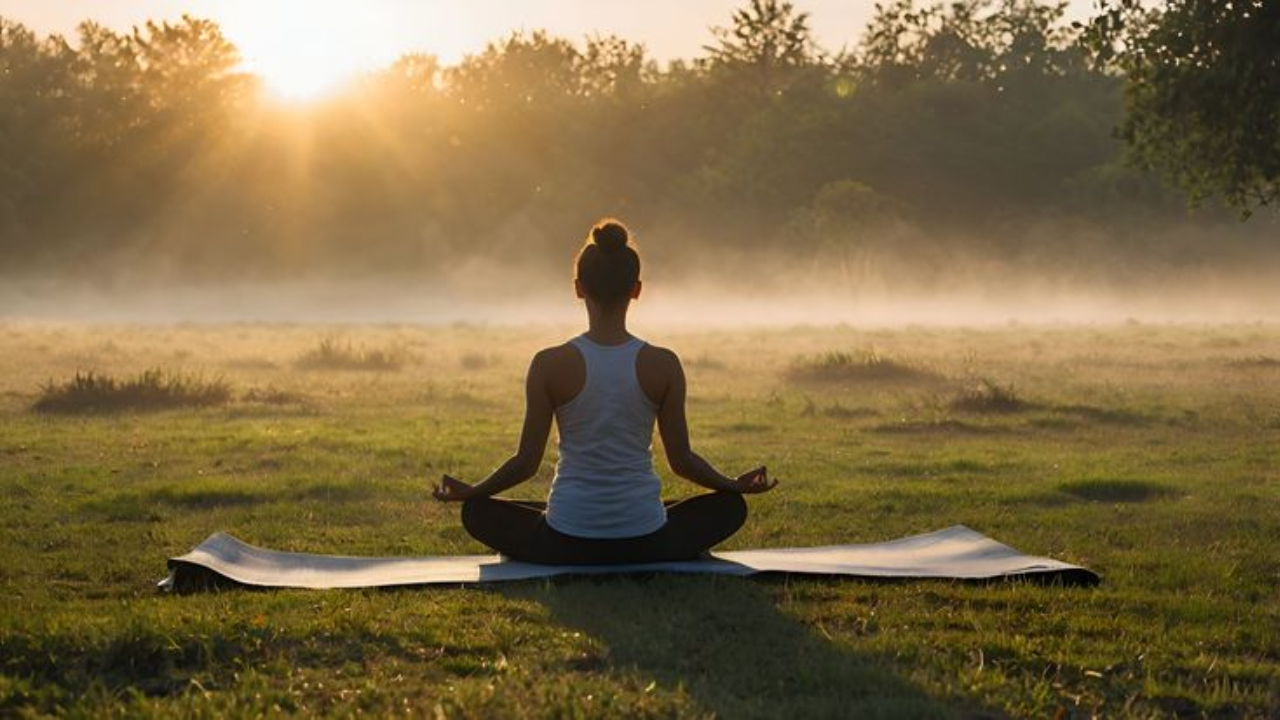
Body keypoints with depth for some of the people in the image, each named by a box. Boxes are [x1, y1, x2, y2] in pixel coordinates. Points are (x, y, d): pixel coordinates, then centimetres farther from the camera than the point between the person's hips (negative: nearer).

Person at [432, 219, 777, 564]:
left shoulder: (551, 365, -9)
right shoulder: (663, 365, -7)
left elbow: (527, 461, -3)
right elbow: (681, 459, 0)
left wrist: (469, 492, 15)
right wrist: (735, 484, 20)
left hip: (565, 544, 0)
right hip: (645, 543, 0)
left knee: (478, 512, 26)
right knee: (730, 506, 26)